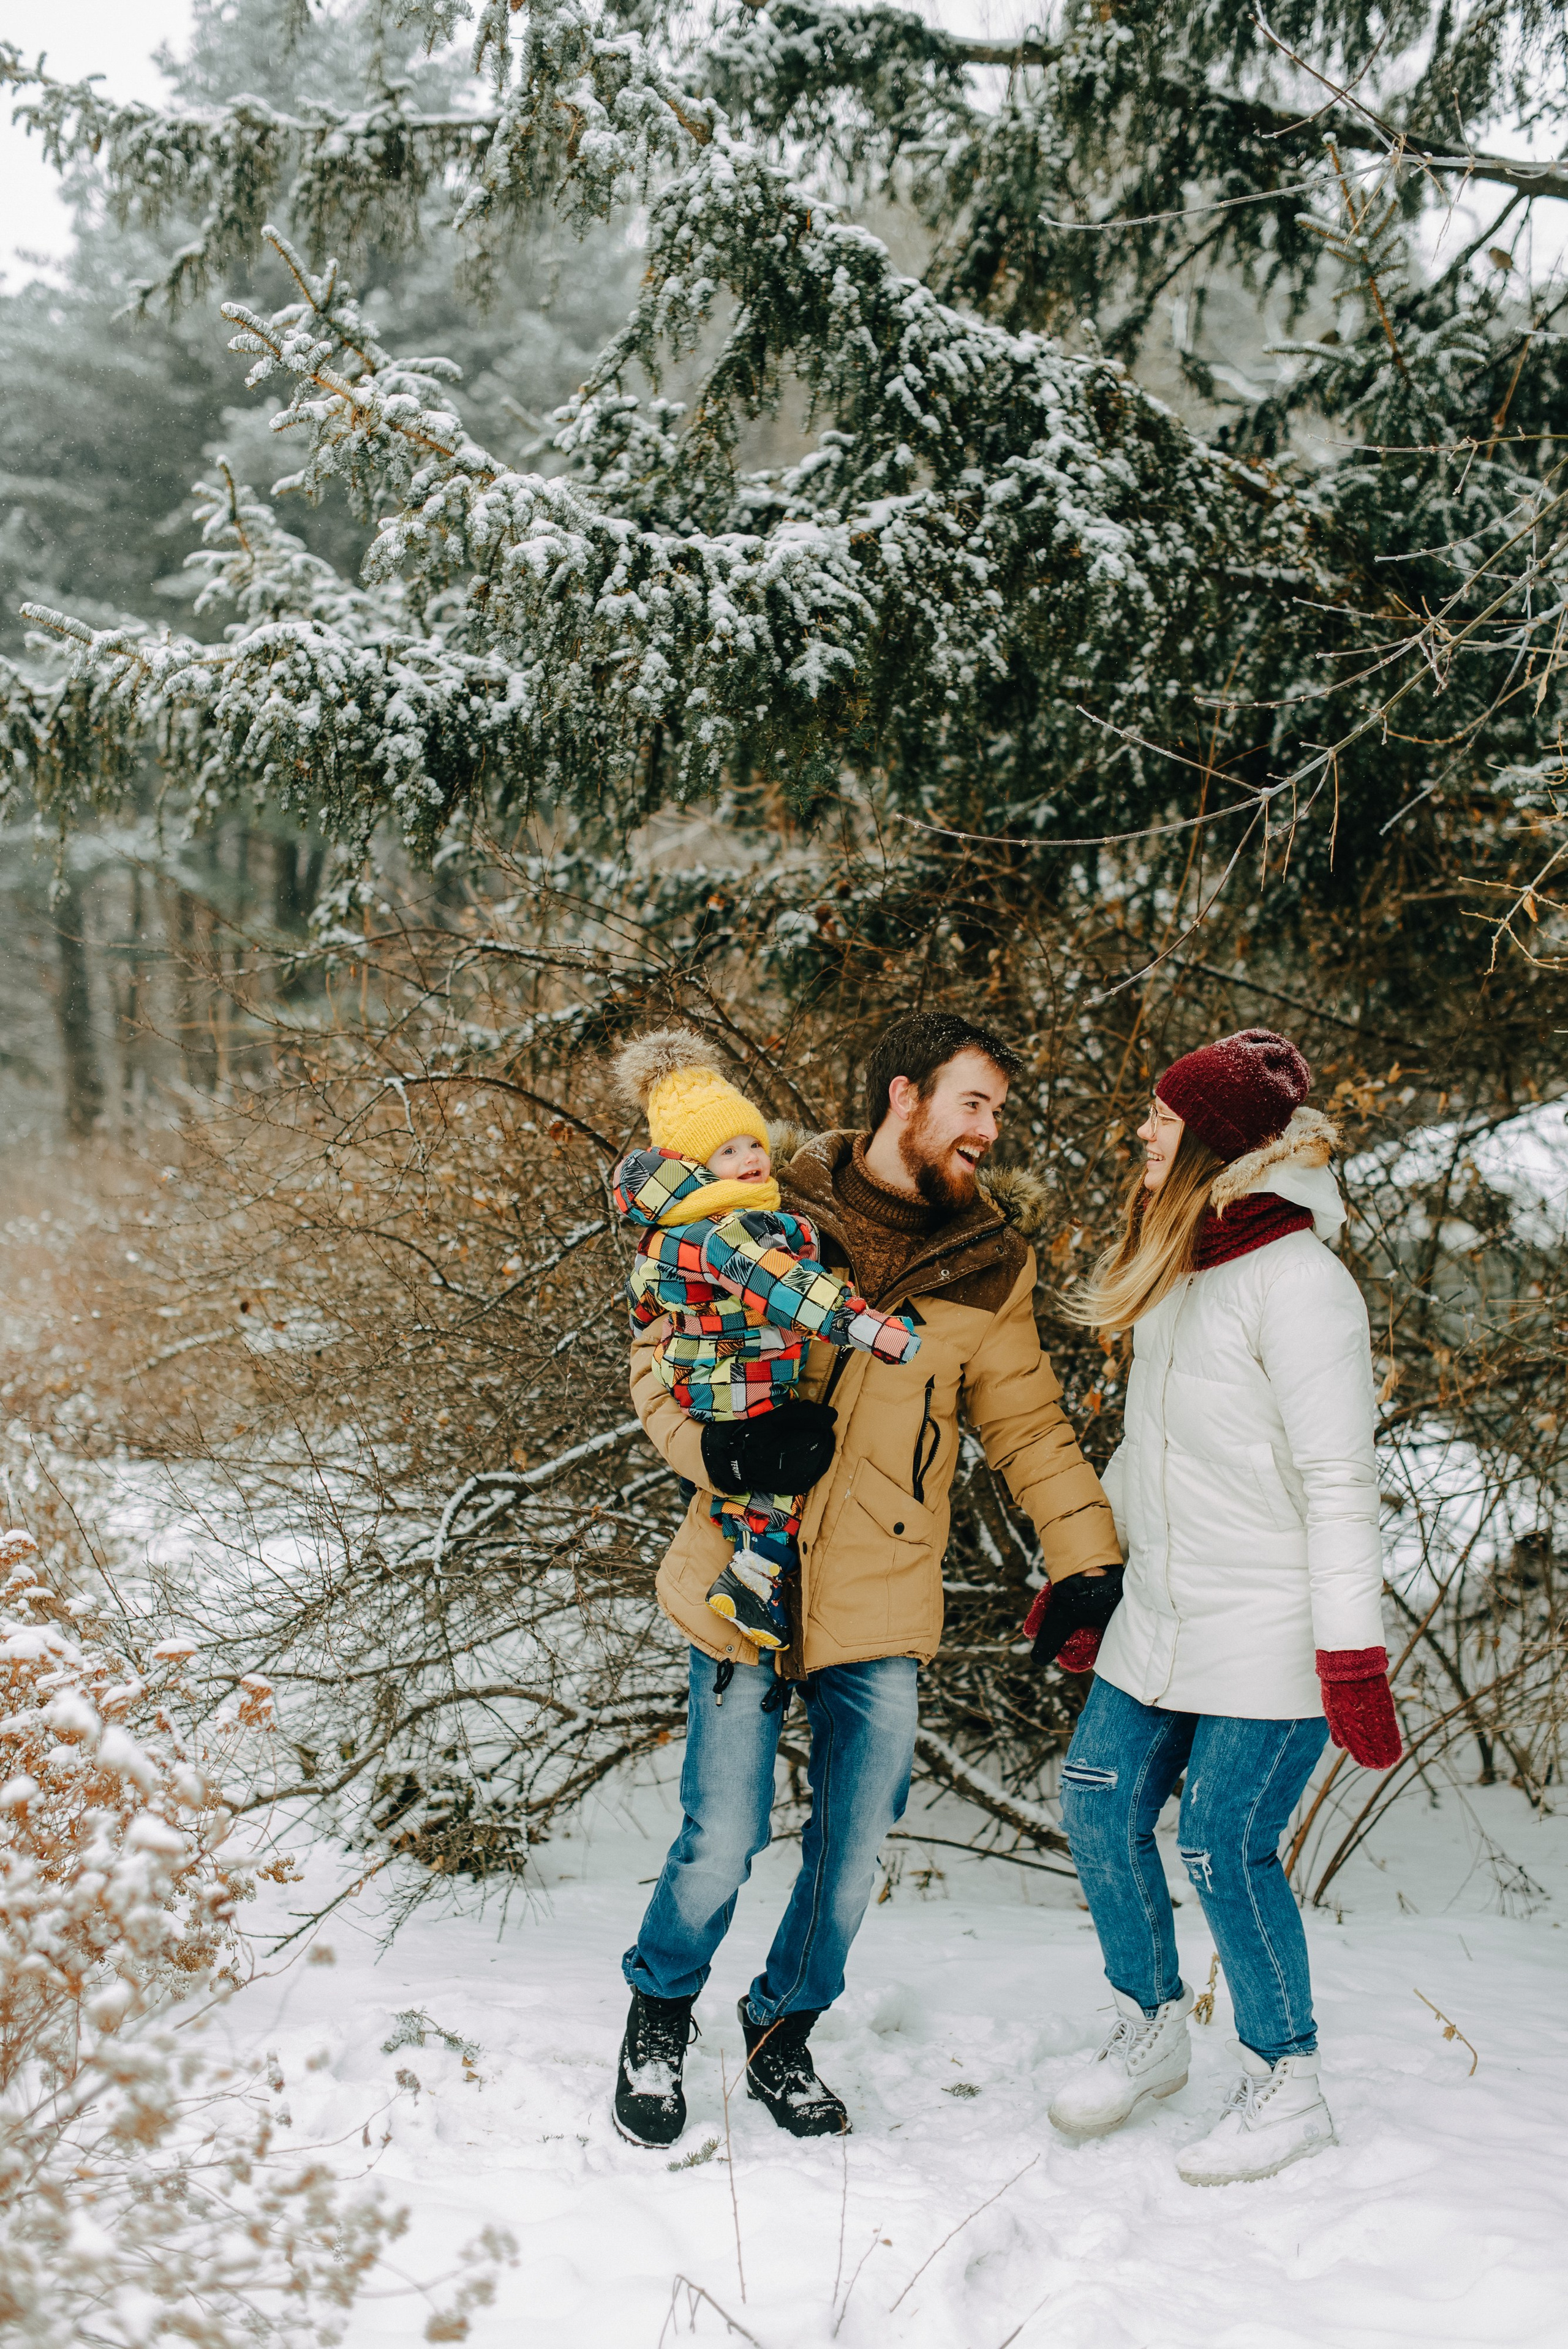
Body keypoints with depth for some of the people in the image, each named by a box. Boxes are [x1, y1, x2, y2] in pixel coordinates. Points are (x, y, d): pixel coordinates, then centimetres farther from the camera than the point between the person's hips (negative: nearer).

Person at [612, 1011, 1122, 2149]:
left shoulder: (990, 1258, 5)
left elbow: (1027, 1423, 10)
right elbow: (661, 1354, 2)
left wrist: (1086, 1559, 1)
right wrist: (718, 1448, -17)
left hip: (883, 1598, 3)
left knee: (854, 1849, 7)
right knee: (722, 1841, -1)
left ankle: (784, 2034, 32)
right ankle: (660, 2013, 27)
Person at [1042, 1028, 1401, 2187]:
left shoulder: (1298, 1283, -17)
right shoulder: (1181, 1266, 10)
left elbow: (1337, 1482, -19)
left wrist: (1353, 1654, -21)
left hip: (1268, 1634, -8)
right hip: (1161, 1615, 8)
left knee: (1224, 1843, -6)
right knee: (1101, 1803, 6)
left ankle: (1287, 2087, 14)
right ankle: (1152, 2031, 27)